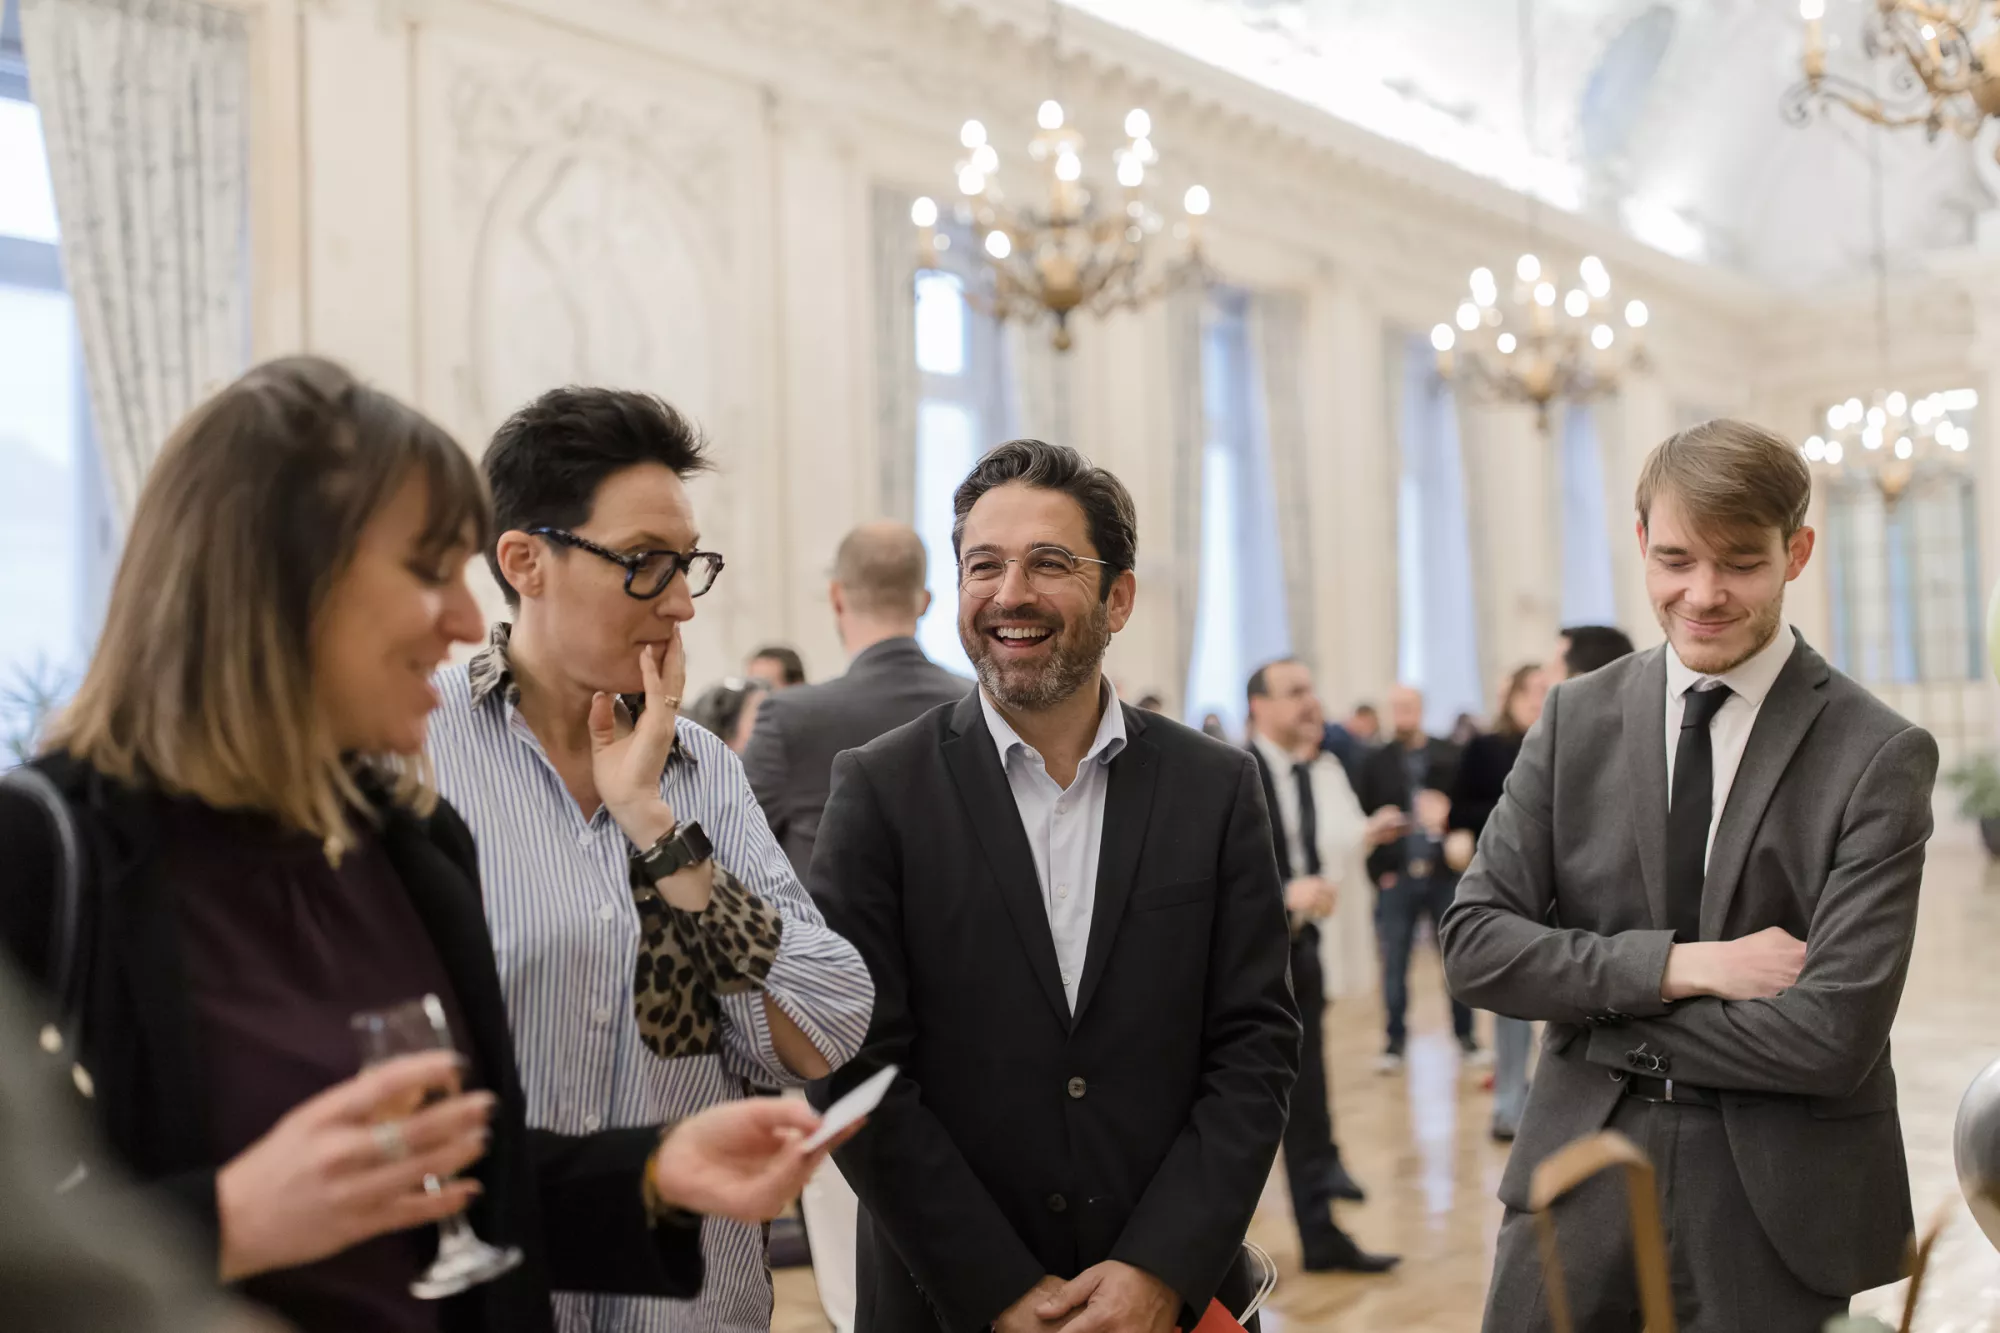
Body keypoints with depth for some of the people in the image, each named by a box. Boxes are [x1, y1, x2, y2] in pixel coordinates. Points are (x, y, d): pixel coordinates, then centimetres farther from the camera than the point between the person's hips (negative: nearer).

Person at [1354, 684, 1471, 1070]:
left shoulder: (1449, 756, 1)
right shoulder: (1376, 762, 3)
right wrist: (1379, 871, -5)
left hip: (1445, 874, 0)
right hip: (1397, 878, 0)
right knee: (1394, 964, 5)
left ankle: (1464, 1036, 20)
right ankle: (1395, 1040, 16)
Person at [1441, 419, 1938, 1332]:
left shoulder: (1880, 756, -10)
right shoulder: (1577, 717, 0)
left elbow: (1834, 1036, -16)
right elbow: (1473, 944, -5)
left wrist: (1604, 1011, -11)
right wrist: (1678, 963, -15)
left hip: (1777, 1201, -2)